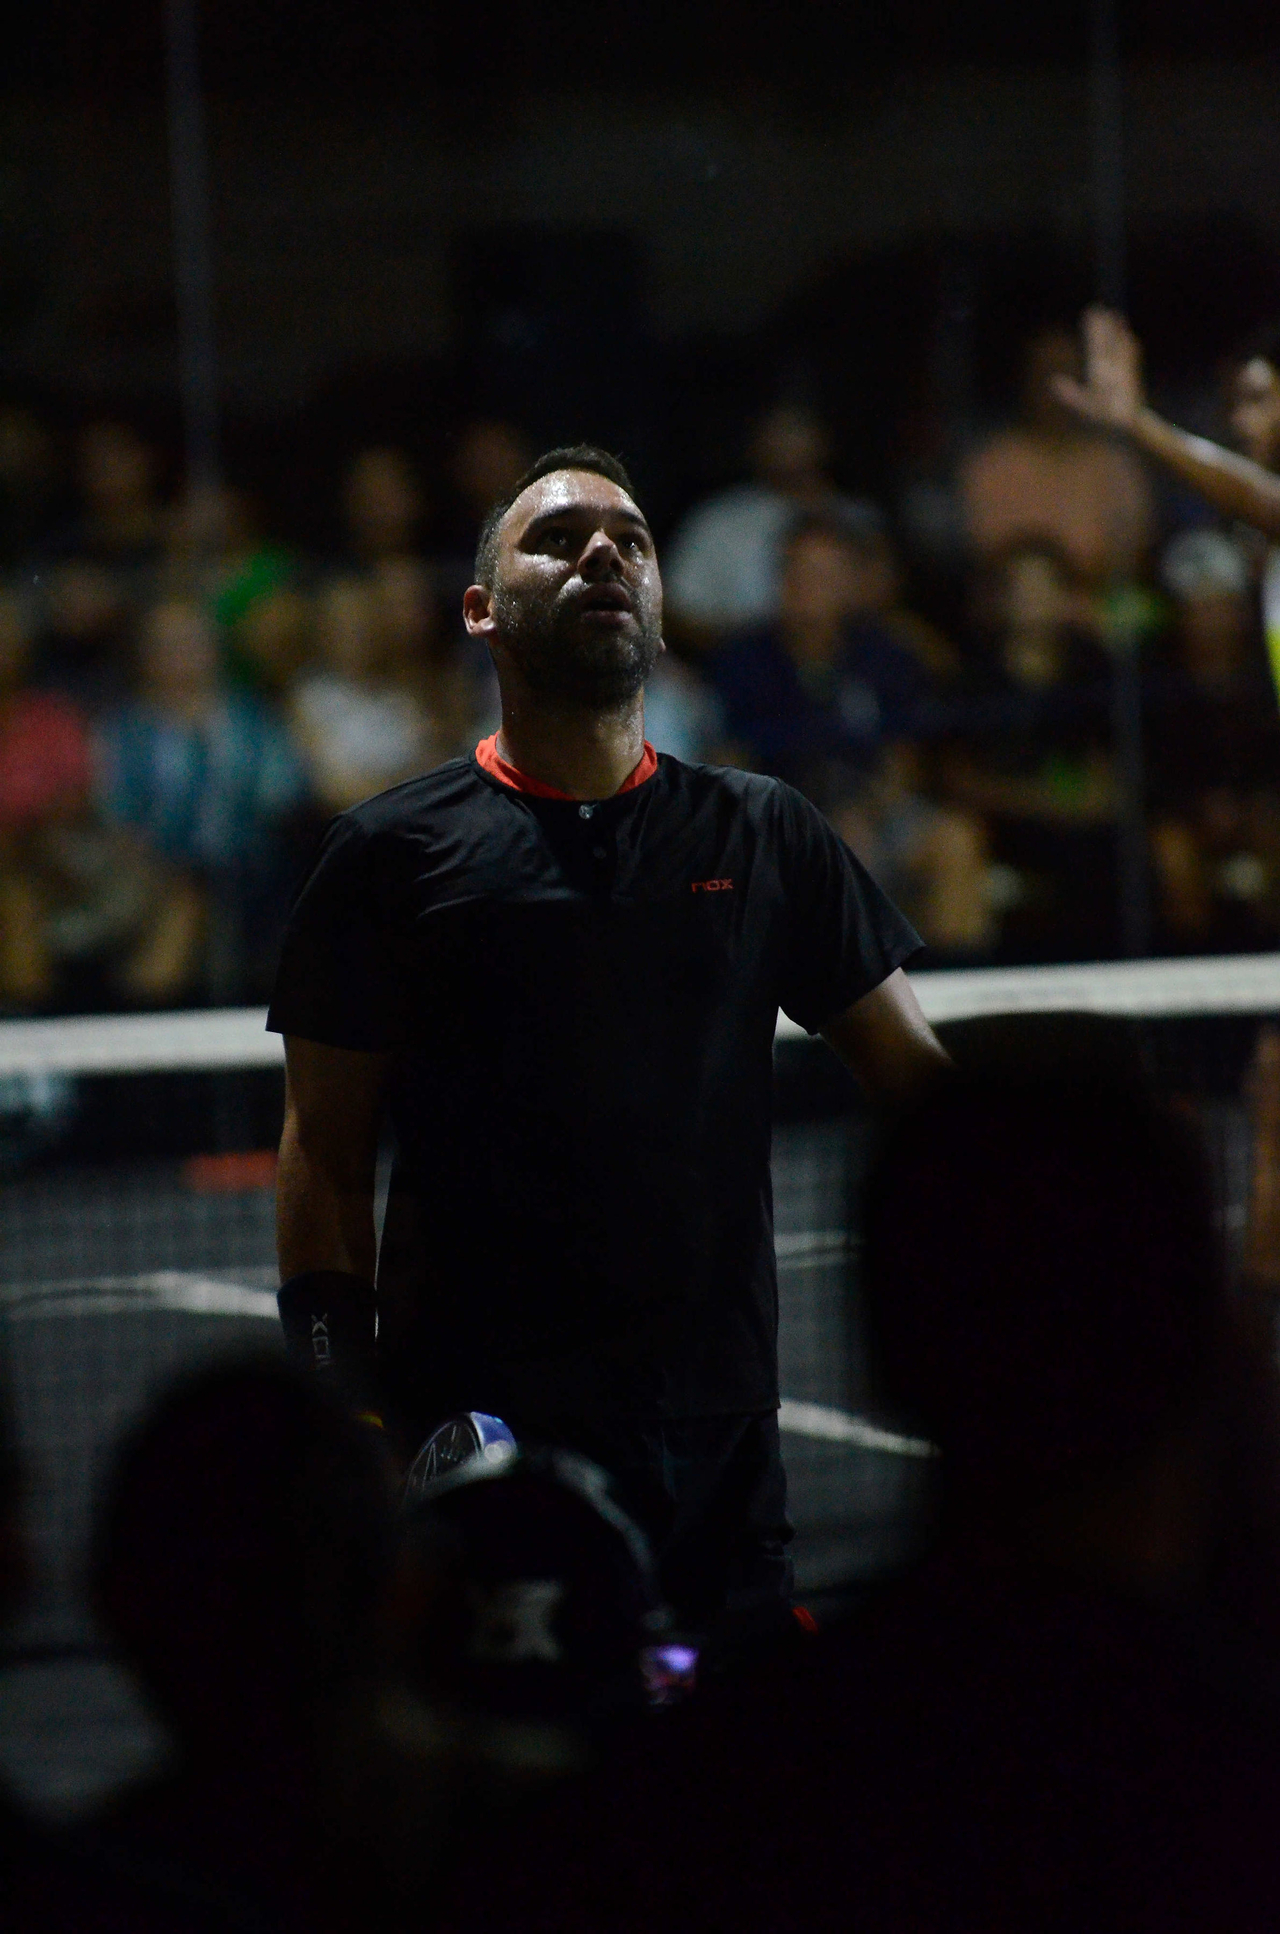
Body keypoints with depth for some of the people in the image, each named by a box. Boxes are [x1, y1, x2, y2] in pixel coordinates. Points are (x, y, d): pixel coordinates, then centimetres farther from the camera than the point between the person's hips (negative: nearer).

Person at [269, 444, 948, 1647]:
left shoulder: (763, 838, 11)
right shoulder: (393, 853, 5)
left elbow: (929, 1087, 11)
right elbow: (326, 1156, 4)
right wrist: (341, 1424, -5)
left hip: (717, 1445, 2)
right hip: (470, 1438, -2)